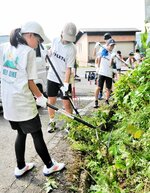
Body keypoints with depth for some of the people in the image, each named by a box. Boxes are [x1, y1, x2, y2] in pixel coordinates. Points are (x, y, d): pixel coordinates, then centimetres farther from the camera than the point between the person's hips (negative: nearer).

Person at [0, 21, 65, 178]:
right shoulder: (28, 51, -13)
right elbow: (30, 82, -11)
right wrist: (41, 98, 3)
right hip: (23, 104, -7)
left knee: (21, 134, 21)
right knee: (37, 136, 9)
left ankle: (20, 167, 32)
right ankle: (49, 166, 25)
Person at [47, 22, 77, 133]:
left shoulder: (72, 49, -16)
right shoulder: (55, 40, -1)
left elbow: (68, 68, -19)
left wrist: (66, 83, -27)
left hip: (65, 79, -4)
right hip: (52, 77, 4)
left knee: (67, 103, -4)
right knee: (51, 101, 9)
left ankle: (70, 124, 15)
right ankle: (52, 122, 27)